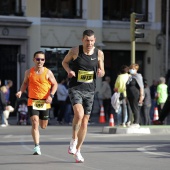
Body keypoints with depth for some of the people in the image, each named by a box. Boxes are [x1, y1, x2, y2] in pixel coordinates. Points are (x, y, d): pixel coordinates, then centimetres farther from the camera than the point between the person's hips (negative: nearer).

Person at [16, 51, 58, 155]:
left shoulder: (48, 72, -4)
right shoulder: (29, 72, 1)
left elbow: (55, 84, 3)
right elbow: (25, 83, 15)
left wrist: (51, 95, -13)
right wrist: (21, 91, -4)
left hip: (45, 102, 1)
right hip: (32, 102, -1)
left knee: (43, 126, 12)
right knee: (35, 123, -16)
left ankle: (41, 119, 52)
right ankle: (37, 147, -14)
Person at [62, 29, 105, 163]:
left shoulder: (99, 54, 1)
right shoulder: (75, 51, -5)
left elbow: (102, 71, 12)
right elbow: (64, 62, 10)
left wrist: (101, 73, -12)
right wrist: (69, 70, -10)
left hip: (89, 90, 3)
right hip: (75, 88, -3)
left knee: (85, 122, 6)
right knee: (79, 114, -27)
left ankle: (78, 150, 20)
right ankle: (74, 140, -5)